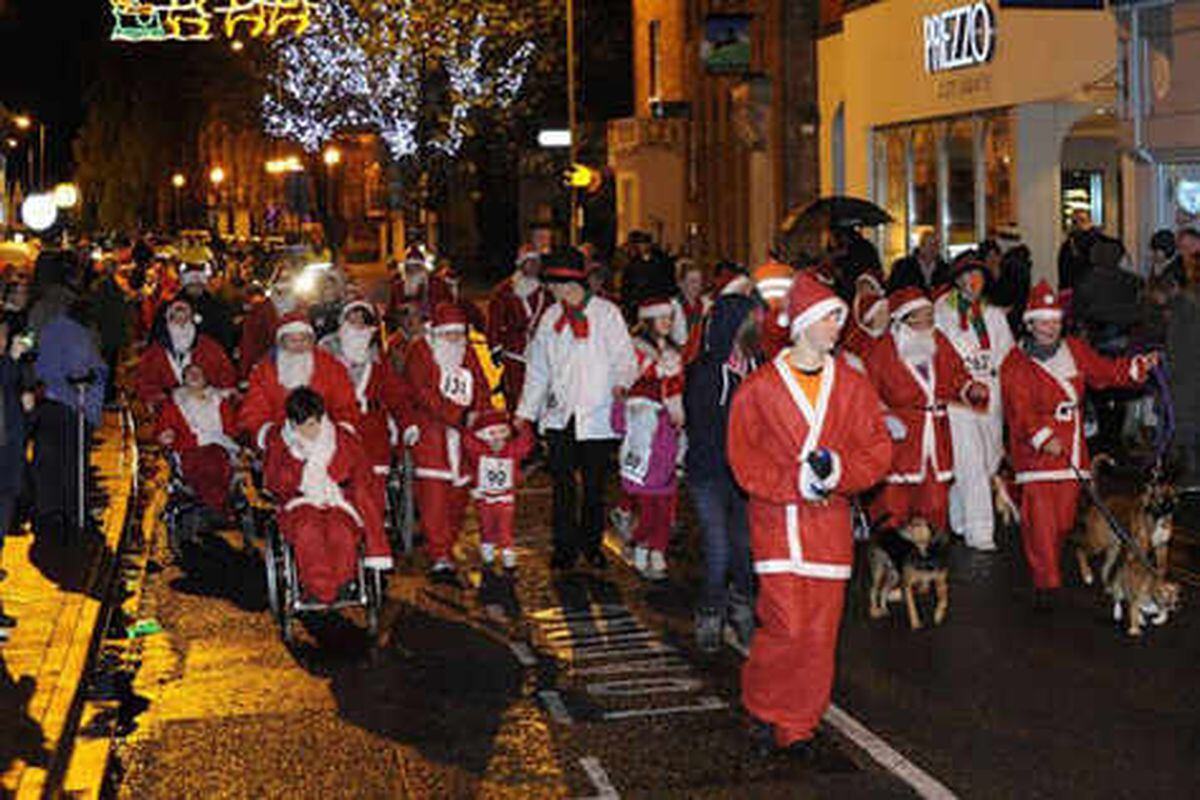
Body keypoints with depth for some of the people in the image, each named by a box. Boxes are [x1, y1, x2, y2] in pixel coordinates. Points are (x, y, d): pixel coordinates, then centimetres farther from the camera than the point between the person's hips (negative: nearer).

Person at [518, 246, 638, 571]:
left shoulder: (606, 313, 0)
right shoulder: (551, 318, 12)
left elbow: (625, 356, -1)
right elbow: (537, 369, 16)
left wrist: (621, 383, -22)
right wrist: (526, 411, 13)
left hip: (597, 415, -3)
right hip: (559, 415, 3)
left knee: (595, 484, 4)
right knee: (562, 483, 0)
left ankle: (592, 543, 20)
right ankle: (565, 546, 9)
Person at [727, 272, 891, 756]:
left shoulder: (852, 386, 9)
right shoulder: (759, 388, -1)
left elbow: (878, 452, 6)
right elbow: (745, 461, -2)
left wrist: (838, 469, -13)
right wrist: (796, 483, -14)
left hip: (830, 521, 3)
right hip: (777, 520, -3)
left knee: (820, 630, 2)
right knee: (787, 626, -10)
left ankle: (799, 725, 17)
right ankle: (764, 711, 13)